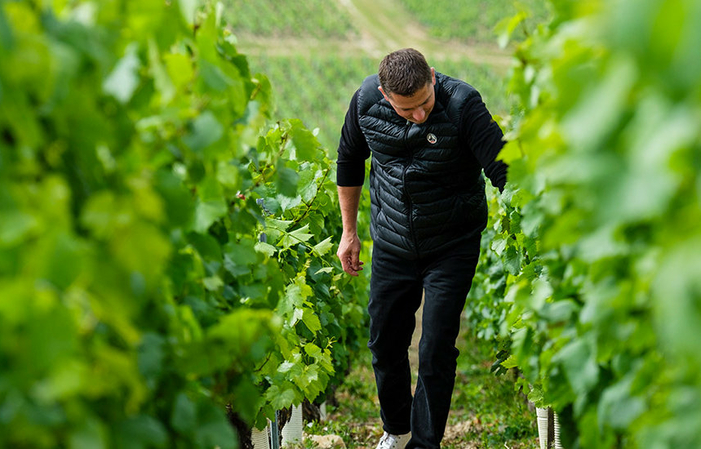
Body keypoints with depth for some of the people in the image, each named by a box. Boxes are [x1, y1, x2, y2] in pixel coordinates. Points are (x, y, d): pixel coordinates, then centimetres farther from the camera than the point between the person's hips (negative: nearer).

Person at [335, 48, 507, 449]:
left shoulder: (462, 104, -26)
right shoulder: (366, 101, -13)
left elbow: (504, 171, -28)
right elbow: (349, 161, 5)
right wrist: (349, 231, 10)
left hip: (453, 247, -3)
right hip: (392, 246, 4)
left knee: (436, 352, -4)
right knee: (385, 343, 13)